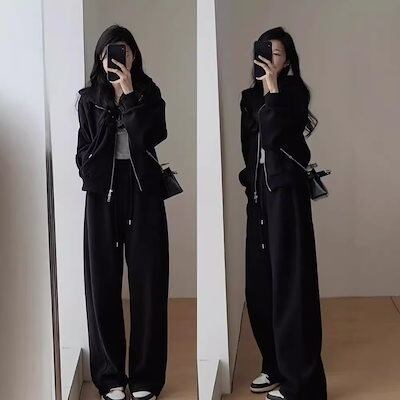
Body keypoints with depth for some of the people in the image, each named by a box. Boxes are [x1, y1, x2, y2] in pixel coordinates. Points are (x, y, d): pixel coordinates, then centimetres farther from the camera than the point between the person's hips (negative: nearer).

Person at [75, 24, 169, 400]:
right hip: (103, 193, 1)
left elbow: (151, 135, -11)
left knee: (148, 284, -1)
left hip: (143, 192, 0)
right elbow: (84, 150, 7)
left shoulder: (148, 93, 7)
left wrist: (128, 94, -10)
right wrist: (93, 180, -6)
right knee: (103, 284, 0)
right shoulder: (89, 97, 9)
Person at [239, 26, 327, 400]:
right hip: (258, 193, 7)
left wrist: (272, 87, -16)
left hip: (285, 192, -7)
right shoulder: (251, 96, 14)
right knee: (260, 281, 9)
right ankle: (275, 365, 22)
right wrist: (249, 180, 17)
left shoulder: (294, 91, -5)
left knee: (288, 280, -7)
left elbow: (274, 133, -21)